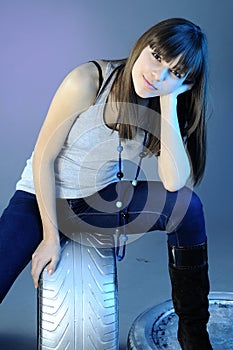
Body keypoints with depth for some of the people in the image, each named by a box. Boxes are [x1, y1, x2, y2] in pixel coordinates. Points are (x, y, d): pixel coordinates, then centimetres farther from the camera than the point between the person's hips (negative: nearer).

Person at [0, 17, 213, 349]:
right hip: (40, 198, -2)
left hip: (103, 197, 3)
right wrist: (51, 235, -14)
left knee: (186, 206, -20)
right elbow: (43, 158, -15)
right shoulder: (89, 80, -22)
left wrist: (169, 104, -27)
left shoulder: (168, 108, -9)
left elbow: (175, 183, -24)